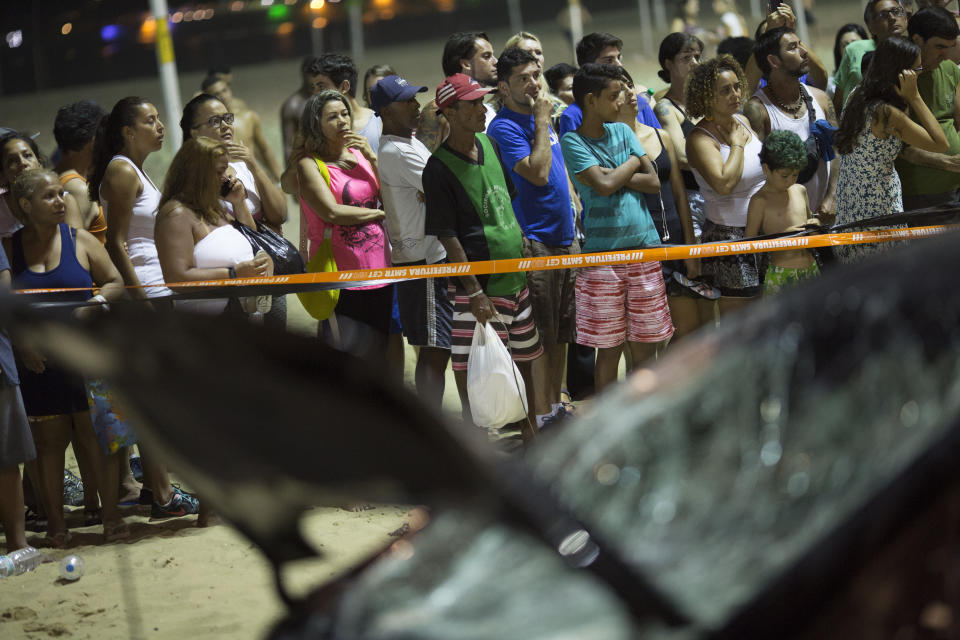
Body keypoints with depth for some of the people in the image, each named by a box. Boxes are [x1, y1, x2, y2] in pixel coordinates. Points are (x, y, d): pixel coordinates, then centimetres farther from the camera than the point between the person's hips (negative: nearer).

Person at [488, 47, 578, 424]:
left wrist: (573, 202, 18)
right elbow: (538, 173, -23)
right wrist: (542, 121, -18)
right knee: (538, 336, -7)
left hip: (565, 237, 9)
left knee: (562, 332, 14)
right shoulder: (504, 127, -12)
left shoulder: (542, 117, 14)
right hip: (534, 242, -9)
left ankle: (557, 405, 23)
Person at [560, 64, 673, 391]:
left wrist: (614, 175, -8)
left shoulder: (622, 131, 11)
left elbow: (654, 182, 3)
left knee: (646, 346, 7)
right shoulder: (573, 141, -5)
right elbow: (604, 186, -18)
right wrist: (633, 163, -1)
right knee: (609, 349, 0)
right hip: (602, 253, -5)